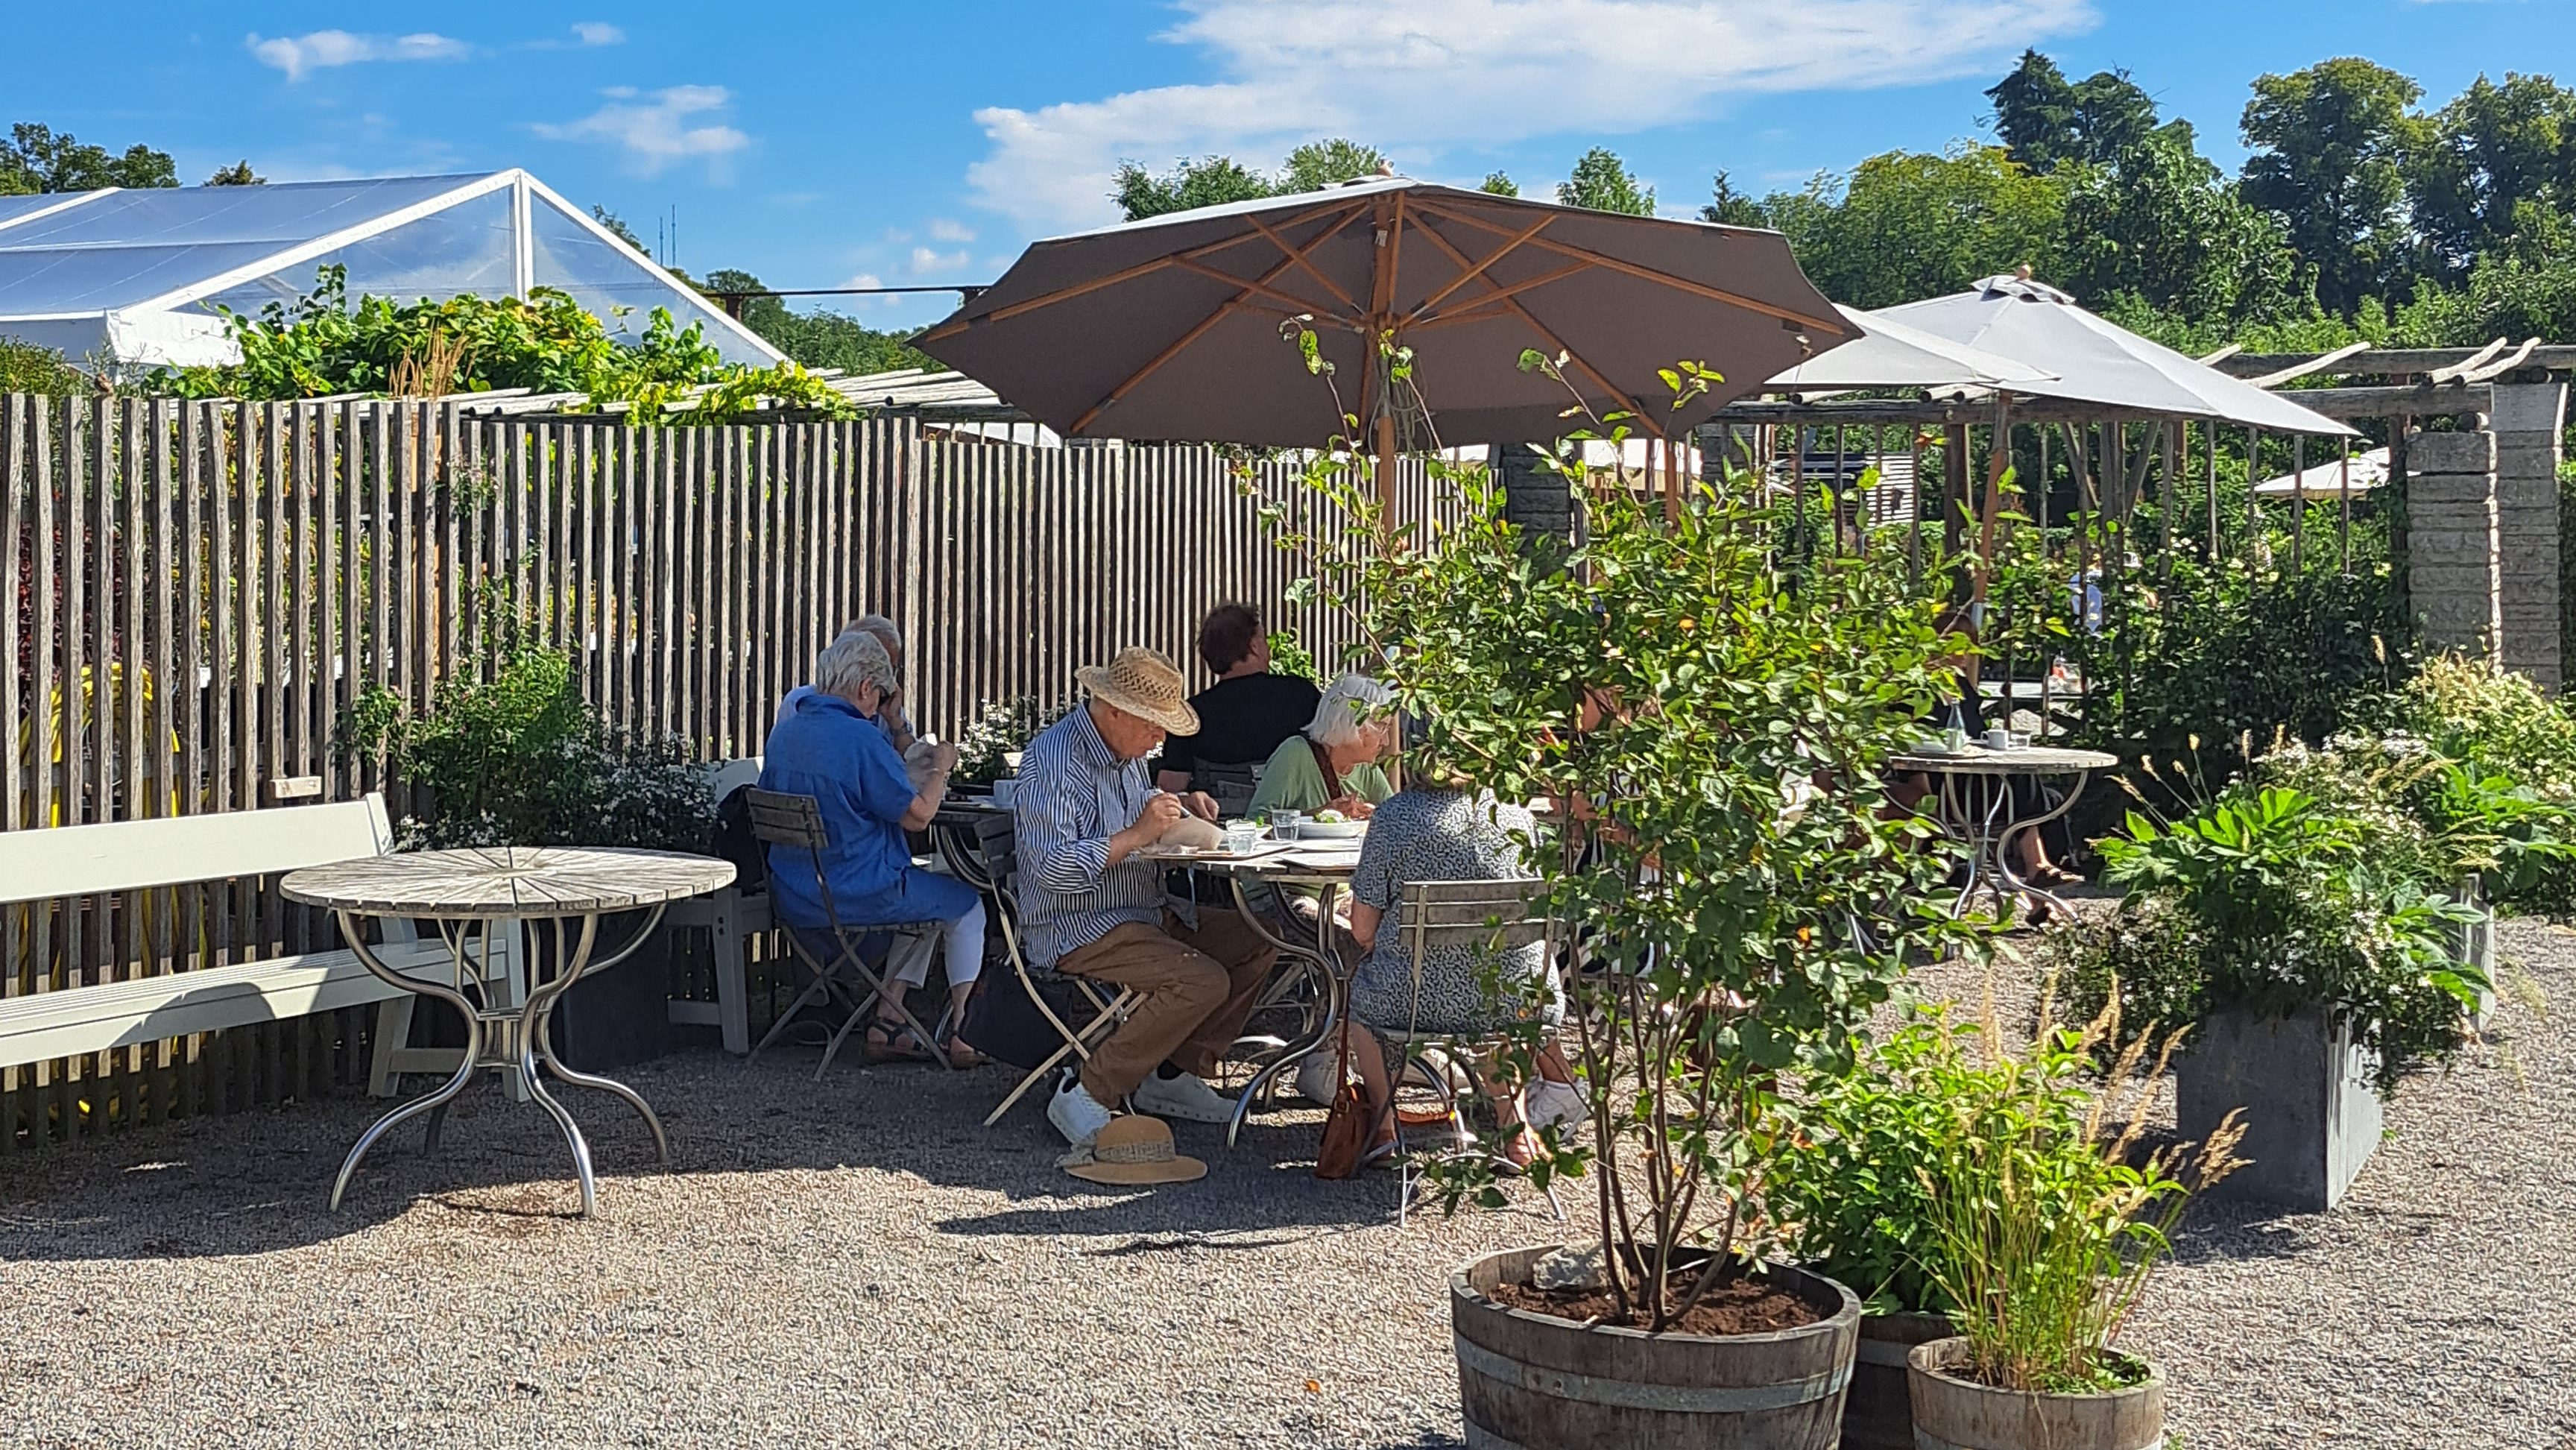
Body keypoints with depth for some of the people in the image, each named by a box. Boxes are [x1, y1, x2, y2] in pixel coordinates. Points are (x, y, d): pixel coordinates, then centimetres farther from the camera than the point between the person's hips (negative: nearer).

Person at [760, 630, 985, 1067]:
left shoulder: (784, 732, 4)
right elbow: (917, 814, -17)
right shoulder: (861, 738, -20)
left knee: (921, 897, 32)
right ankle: (960, 1030, 17)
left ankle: (887, 1020, 23)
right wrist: (941, 768, 3)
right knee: (967, 902, 17)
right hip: (858, 897, -8)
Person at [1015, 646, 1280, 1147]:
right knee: (1202, 982, -27)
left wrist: (1179, 807, 10)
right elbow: (1055, 870, -28)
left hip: (1145, 912, 10)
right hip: (1078, 928, -10)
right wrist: (1137, 834, -26)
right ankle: (1084, 1097, -20)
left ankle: (1173, 1074, 5)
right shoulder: (1052, 762, -20)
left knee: (1256, 943, 2)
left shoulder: (1127, 751, 10)